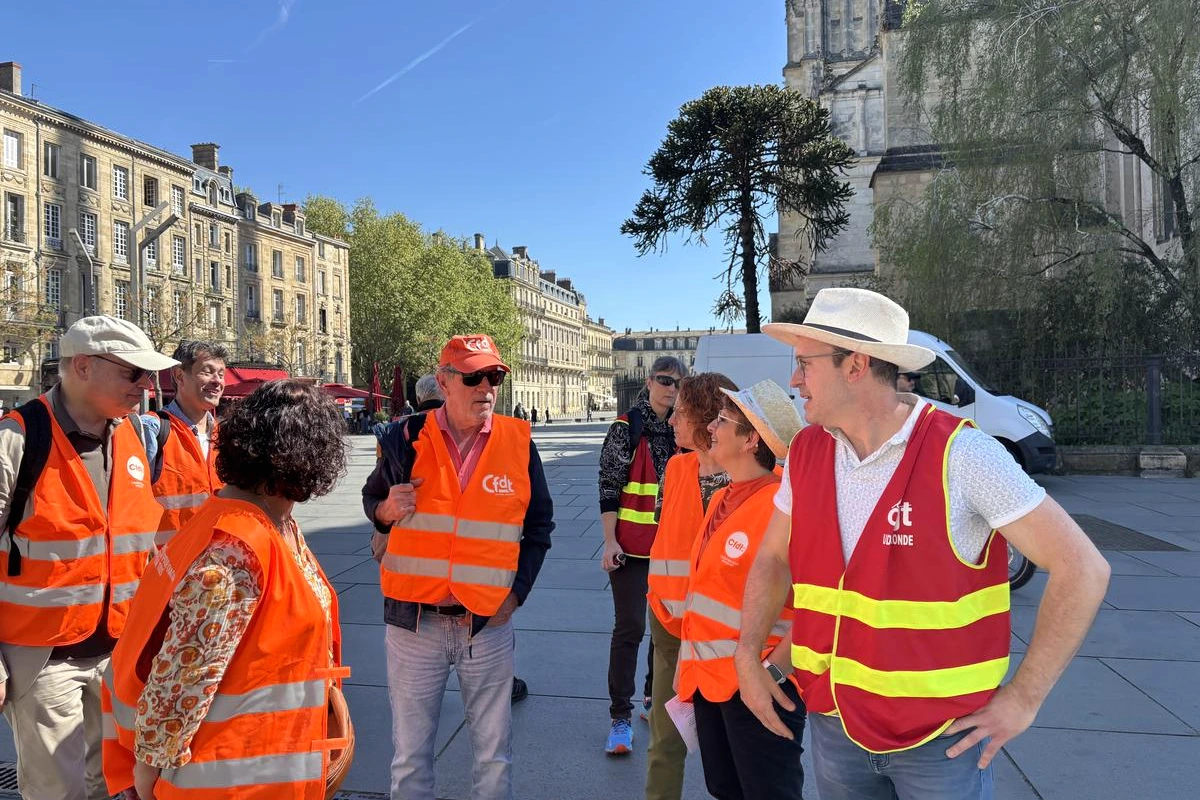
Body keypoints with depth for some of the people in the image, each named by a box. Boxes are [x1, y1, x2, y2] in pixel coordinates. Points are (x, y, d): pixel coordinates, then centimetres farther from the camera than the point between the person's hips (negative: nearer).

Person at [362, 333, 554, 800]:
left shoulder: (518, 442, -2)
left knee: (494, 753, 12)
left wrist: (516, 592, -1)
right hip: (414, 621, 0)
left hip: (489, 623, 0)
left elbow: (539, 525, 8)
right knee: (410, 754, 12)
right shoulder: (410, 438, -4)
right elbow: (372, 499, 10)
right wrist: (387, 509, -13)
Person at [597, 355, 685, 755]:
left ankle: (655, 697, 33)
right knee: (629, 628, -4)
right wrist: (610, 541, -15)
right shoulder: (626, 427, -8)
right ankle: (620, 717, 5)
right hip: (631, 545, -5)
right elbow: (609, 486, -9)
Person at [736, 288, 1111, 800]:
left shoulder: (960, 454, -18)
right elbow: (773, 559, 9)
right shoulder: (806, 454, -2)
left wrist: (1023, 699, -14)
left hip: (942, 733, -4)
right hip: (832, 721, 5)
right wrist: (748, 657, -1)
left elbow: (1081, 569, -15)